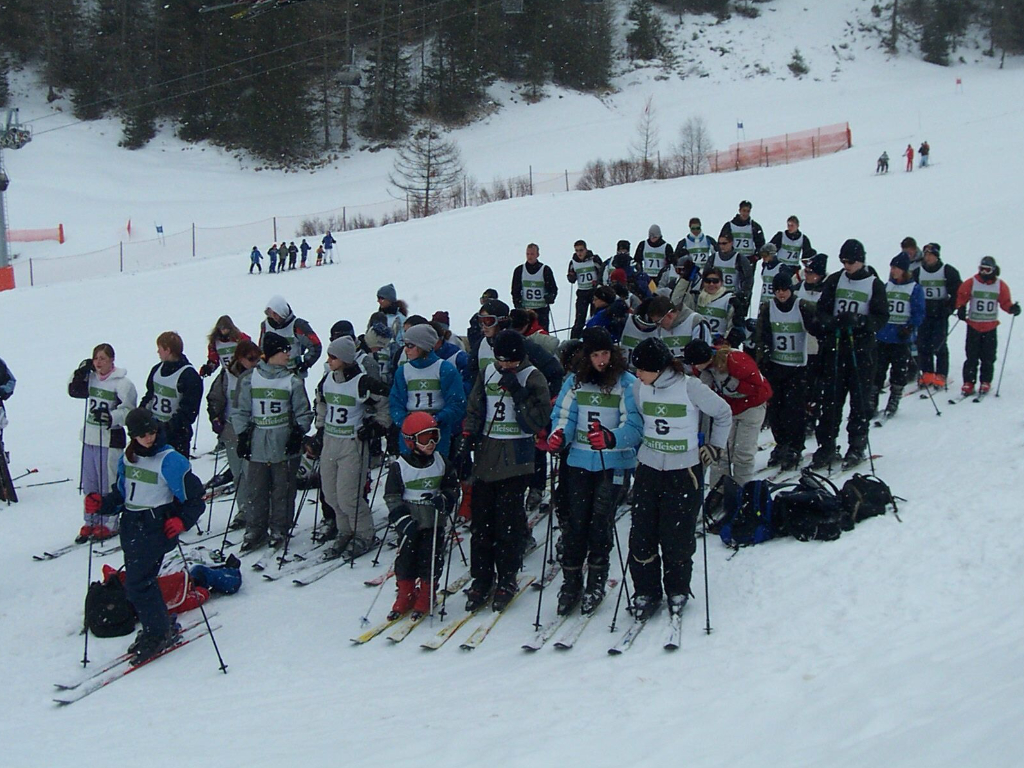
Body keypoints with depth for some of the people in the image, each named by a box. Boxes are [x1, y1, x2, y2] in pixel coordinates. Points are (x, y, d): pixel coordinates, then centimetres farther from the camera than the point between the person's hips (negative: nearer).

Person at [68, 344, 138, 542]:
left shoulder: (122, 383, -11)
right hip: (90, 437, 7)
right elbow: (74, 391, 21)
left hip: (110, 439, -7)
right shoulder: (91, 378, 9)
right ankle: (91, 522, 22)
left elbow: (128, 410, -14)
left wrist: (111, 417, -29)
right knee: (89, 483, 12)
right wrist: (81, 373, 7)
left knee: (108, 483, -3)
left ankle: (109, 524, 7)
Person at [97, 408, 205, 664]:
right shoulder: (127, 458, 9)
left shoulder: (170, 461, -12)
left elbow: (195, 499, -10)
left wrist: (182, 521, -24)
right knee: (137, 580, 12)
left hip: (156, 527, -7)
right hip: (130, 527, 7)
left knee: (137, 584, -10)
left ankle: (160, 632, 5)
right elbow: (121, 493, 17)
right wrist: (102, 505, -2)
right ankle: (154, 629, 27)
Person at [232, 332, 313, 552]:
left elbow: (303, 412, 4)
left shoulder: (293, 381, 0)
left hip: (284, 446, -1)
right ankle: (255, 531, 17)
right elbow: (241, 411, 8)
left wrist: (298, 434, -8)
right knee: (255, 490, 5)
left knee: (282, 490, 5)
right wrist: (242, 435, 1)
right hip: (257, 446, 1)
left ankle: (279, 530, 18)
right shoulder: (250, 379, 3)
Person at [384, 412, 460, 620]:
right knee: (405, 559, 3)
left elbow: (453, 488, 10)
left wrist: (443, 499, -13)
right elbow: (391, 496, -4)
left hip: (435, 523, 1)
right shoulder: (399, 467, -5)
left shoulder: (442, 464, 2)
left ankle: (426, 598, 17)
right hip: (410, 524, -1)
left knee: (431, 560, 2)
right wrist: (403, 520, -15)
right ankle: (405, 596, 19)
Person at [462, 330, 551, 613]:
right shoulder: (487, 374, 10)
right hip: (485, 457, 4)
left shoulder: (532, 378, -2)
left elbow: (539, 420, -10)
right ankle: (481, 579, 13)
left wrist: (518, 392, -18)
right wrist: (466, 443, 3)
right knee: (481, 520, 4)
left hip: (515, 460, -4)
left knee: (508, 523, -3)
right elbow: (473, 412, 15)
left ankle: (507, 581, 10)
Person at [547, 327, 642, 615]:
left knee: (601, 521, -2)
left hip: (613, 463, -3)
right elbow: (563, 415, 6)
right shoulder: (575, 381, 6)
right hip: (579, 462, 3)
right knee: (575, 521, 2)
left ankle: (596, 583, 12)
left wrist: (611, 439, -30)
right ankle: (571, 581, 11)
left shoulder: (627, 383, -6)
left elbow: (634, 425, -11)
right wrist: (558, 435, -16)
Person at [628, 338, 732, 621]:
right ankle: (645, 593, 16)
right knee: (642, 535, 1)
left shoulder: (690, 387, -14)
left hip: (684, 472, -4)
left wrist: (714, 447, 2)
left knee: (677, 537, 1)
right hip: (648, 469, 4)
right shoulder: (639, 388, 0)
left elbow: (723, 414, 0)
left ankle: (678, 591, 23)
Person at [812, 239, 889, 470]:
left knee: (860, 397, 2)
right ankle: (827, 446, 7)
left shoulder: (874, 285, 1)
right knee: (830, 397, 1)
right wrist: (831, 322, -16)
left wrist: (858, 321, -20)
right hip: (834, 346, 2)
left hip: (861, 348, -2)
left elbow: (881, 318, -3)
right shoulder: (834, 281, 8)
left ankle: (858, 446, 12)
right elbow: (821, 310, 6)